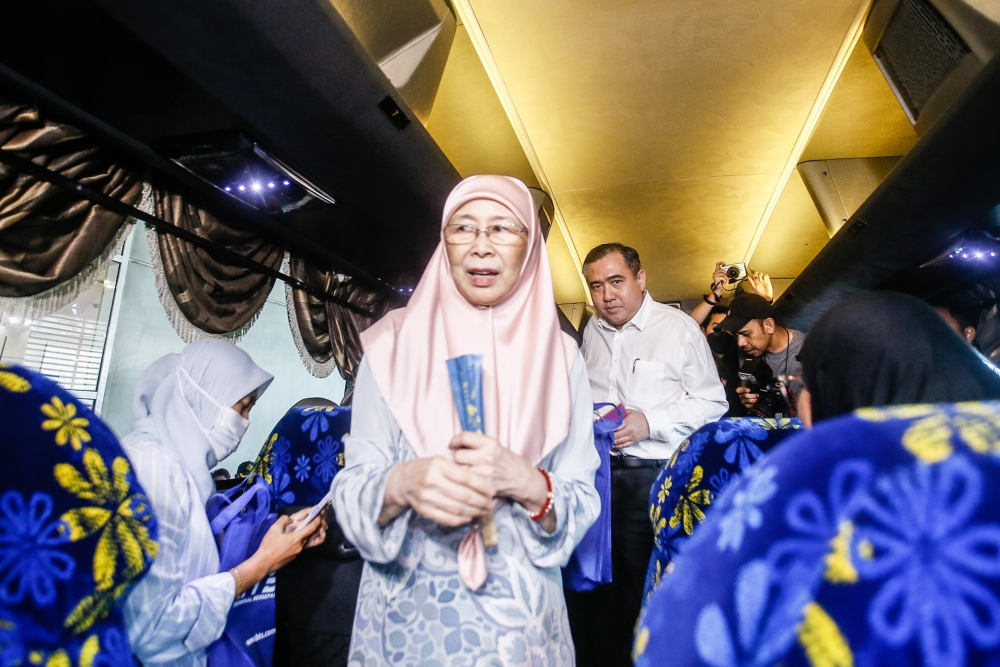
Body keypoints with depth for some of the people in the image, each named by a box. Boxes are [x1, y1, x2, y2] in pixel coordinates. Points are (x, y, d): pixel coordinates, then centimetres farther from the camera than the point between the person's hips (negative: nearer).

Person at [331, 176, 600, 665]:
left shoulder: (559, 356, -5)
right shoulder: (394, 343, -7)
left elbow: (583, 503, -4)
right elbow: (351, 487, -7)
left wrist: (529, 485, -24)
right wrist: (401, 485, -27)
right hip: (406, 610, 0)